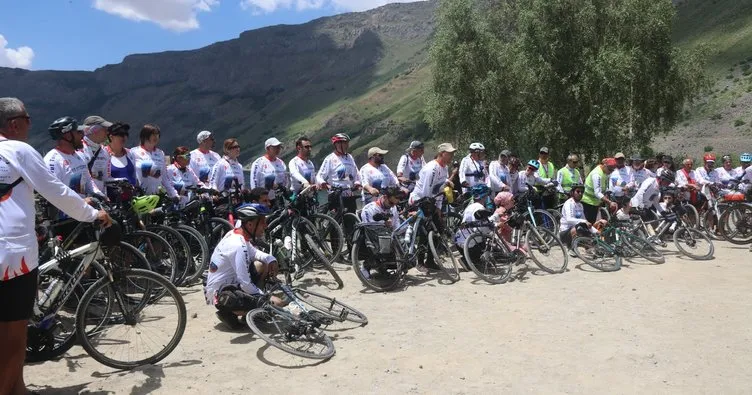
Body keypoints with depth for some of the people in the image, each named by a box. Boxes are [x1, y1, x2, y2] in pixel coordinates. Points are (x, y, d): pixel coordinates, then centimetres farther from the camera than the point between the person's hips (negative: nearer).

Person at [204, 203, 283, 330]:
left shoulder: (235, 234, 2)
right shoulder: (238, 245, -26)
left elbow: (254, 253, 18)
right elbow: (245, 284, -26)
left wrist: (271, 259, -2)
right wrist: (265, 297, -11)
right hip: (221, 295, -10)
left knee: (263, 265, 12)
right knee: (276, 304, -18)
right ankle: (229, 312, -6)